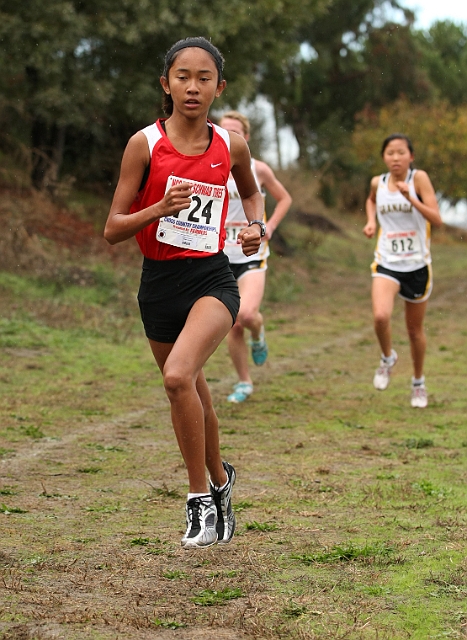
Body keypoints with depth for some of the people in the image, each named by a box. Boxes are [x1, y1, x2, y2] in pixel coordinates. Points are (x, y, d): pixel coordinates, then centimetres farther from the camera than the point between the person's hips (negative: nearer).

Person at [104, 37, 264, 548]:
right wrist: (159, 208, -23)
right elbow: (112, 229, -5)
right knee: (190, 394, 16)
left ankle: (200, 498, -13)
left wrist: (255, 227, 2)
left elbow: (250, 190, 22)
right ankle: (220, 480, 43)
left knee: (178, 376, -27)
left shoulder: (231, 145, -1)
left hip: (211, 279, -2)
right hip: (158, 281, 2)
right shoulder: (145, 143, -6)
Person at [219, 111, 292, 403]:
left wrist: (269, 226, 0)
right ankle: (244, 382, 20)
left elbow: (285, 198, 13)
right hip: (221, 256, 2)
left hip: (252, 255, -2)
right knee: (233, 326, 2)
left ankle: (258, 335, 14)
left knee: (246, 314, -23)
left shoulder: (258, 169, -1)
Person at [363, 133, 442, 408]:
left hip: (417, 265, -1)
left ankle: (419, 383, 33)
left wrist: (410, 198, -28)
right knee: (381, 316, -24)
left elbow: (437, 219, -17)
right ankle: (388, 358, 7)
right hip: (387, 263, 1)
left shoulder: (419, 178, -10)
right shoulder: (378, 182, 1)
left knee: (415, 328, 11)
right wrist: (371, 221, 8)